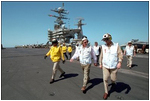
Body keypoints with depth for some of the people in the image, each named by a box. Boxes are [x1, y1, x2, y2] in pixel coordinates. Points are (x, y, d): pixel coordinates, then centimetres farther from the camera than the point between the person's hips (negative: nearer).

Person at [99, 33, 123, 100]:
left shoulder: (116, 45, -6)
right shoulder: (103, 46, -1)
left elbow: (120, 54, -10)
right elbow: (101, 56, 7)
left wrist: (120, 62, -23)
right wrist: (100, 64, 11)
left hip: (114, 66, -1)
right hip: (105, 66, 1)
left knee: (113, 79, 9)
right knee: (105, 79, 1)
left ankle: (113, 82, 46)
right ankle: (106, 92, 19)